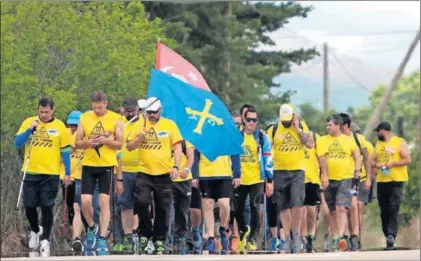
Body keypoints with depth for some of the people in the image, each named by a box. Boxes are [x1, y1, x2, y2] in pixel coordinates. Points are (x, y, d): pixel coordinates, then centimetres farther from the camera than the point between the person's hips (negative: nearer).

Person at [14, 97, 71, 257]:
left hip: (51, 174, -1)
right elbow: (17, 143, -3)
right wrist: (30, 129, -16)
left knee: (47, 207, -5)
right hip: (31, 173, 1)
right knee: (29, 206, 4)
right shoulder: (29, 122, 3)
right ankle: (35, 231, 31)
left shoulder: (59, 126, 1)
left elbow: (65, 151, 5)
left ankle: (45, 240, 5)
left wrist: (67, 173, 5)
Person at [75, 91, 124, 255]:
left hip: (107, 166, -2)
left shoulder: (115, 119, 0)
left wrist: (106, 141, -18)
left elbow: (119, 144, 0)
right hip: (88, 165, 2)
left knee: (104, 202, -5)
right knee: (85, 201, -6)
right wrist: (88, 142, -14)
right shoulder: (85, 118, 5)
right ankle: (92, 228, 22)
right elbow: (77, 143, 7)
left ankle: (102, 239, -2)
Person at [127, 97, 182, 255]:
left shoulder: (169, 125, 3)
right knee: (141, 201, -20)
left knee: (163, 209, 5)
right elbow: (129, 147, 6)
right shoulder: (140, 125, 6)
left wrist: (176, 167, -9)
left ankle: (160, 240, 16)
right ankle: (145, 233, -1)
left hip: (164, 174, 0)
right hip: (144, 173, 0)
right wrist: (139, 138, -12)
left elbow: (177, 147, 2)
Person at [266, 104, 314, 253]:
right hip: (279, 172, 1)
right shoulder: (273, 130, 2)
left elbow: (310, 144, -8)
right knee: (283, 207, 4)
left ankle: (295, 234, 4)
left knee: (297, 204, -13)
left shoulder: (301, 126, 4)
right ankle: (287, 237, 12)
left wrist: (297, 129, -10)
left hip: (297, 170, -1)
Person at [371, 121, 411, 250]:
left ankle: (391, 235, -23)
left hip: (396, 181, -6)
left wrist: (392, 163, -17)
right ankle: (389, 239, 10)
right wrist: (377, 164, -7)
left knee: (394, 209, -15)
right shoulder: (378, 144, 17)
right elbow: (372, 161, 16)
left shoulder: (400, 143, -2)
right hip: (382, 181, 6)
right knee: (384, 211, 5)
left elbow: (407, 160, -8)